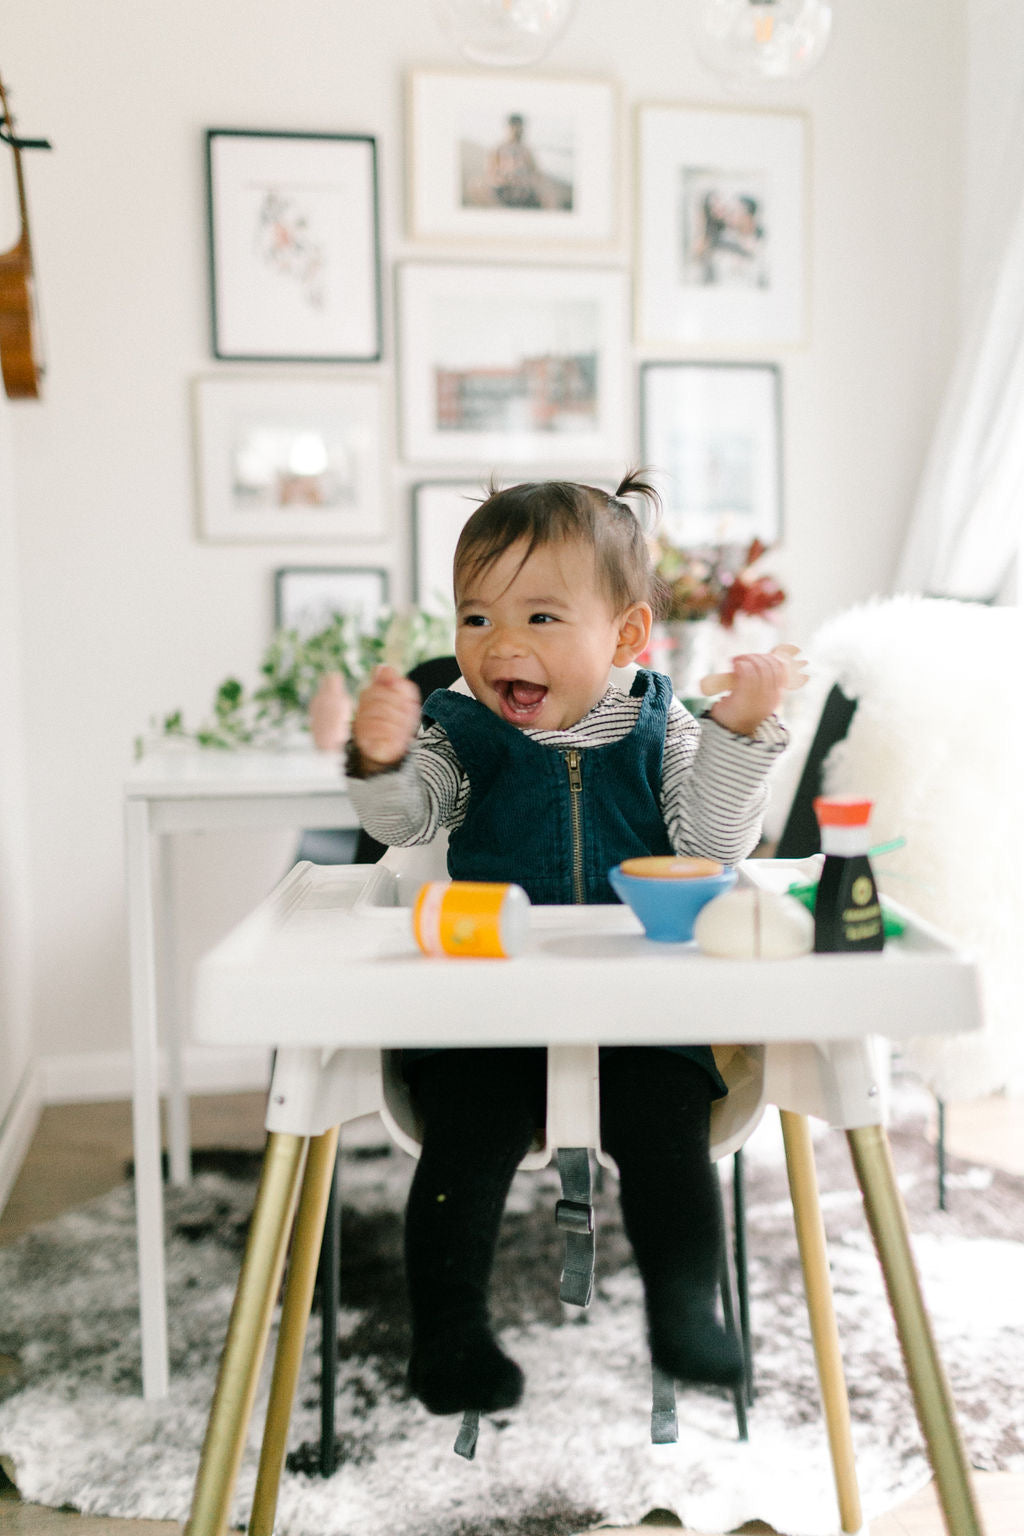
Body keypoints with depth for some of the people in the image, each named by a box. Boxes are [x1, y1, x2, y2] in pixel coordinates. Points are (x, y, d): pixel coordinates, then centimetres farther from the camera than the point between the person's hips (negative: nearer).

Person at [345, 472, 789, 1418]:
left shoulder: (659, 729, 5)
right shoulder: (460, 731, 4)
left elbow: (713, 843, -2)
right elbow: (406, 821, -9)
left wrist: (739, 735, -13)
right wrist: (381, 758, -30)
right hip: (485, 993, 0)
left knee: (667, 1134, -15)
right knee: (467, 1137, -15)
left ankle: (687, 1312, 8)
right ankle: (448, 1326, 5)